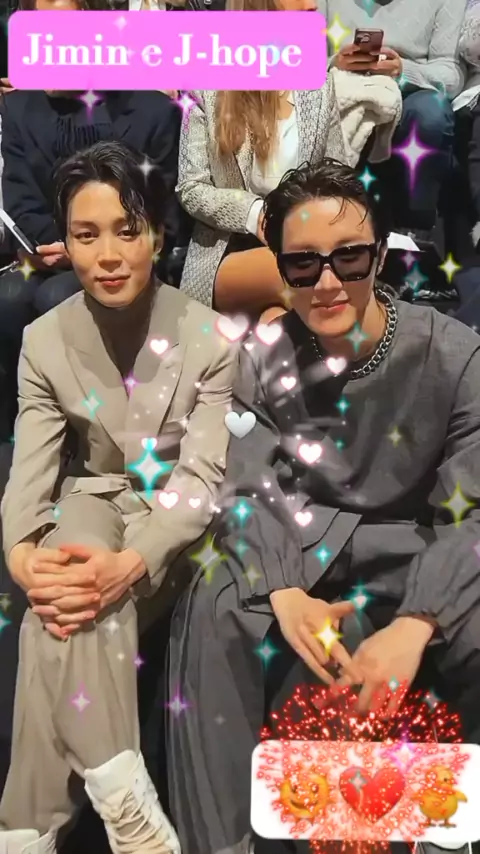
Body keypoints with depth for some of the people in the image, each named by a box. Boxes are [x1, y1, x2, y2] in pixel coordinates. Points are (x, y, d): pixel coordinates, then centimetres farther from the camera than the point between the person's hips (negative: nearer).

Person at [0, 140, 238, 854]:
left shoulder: (207, 336, -11)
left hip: (176, 521, -1)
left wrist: (133, 561, -34)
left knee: (68, 612, -29)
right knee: (65, 594, -33)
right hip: (93, 505, 2)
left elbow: (202, 475, -16)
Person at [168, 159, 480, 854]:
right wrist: (283, 592, -31)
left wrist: (414, 624, -33)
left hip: (419, 546, -1)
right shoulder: (263, 357, -8)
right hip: (300, 539, 2)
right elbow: (248, 490, -11)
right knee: (211, 609, -25)